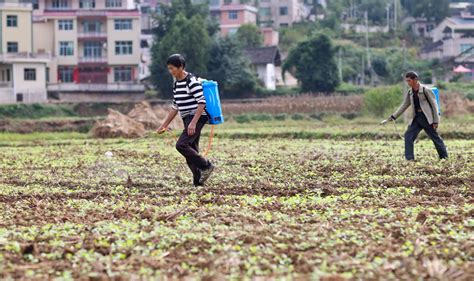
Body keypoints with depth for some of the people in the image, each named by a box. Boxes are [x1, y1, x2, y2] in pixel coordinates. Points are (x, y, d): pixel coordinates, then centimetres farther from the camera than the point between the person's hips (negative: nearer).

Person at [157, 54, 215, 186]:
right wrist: (165, 124, 20)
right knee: (191, 152, 6)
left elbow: (202, 102, -20)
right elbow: (175, 106, 22)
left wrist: (193, 122, -26)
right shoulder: (176, 83, 14)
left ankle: (206, 166, -9)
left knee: (181, 145, -20)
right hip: (188, 120, 9)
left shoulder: (191, 81, -14)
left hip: (197, 118, -9)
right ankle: (198, 182, 9)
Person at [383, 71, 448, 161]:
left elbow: (434, 105, -8)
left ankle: (444, 157, 16)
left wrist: (436, 121, -11)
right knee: (408, 135, -8)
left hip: (427, 118, -6)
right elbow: (403, 106, 14)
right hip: (416, 118, 6)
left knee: (435, 137, 3)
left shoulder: (425, 90, -10)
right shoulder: (410, 93, 8)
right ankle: (409, 159, -7)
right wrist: (392, 117, 7)